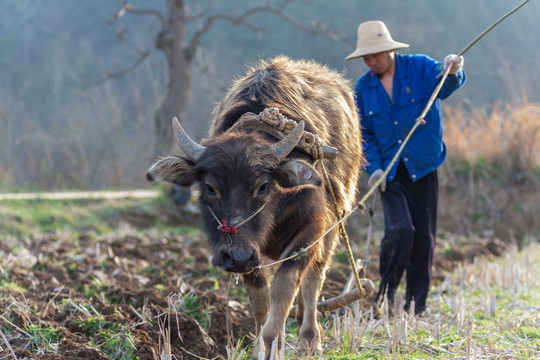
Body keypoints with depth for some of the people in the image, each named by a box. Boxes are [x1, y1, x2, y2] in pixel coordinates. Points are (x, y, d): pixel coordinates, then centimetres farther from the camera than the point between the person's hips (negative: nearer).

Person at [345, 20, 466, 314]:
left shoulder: (420, 68, -4)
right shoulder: (363, 88, 4)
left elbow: (446, 86, -22)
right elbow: (365, 135, 8)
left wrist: (453, 72, -45)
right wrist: (374, 168, -6)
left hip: (423, 166, 0)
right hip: (390, 170, 0)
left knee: (423, 235, 3)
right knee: (399, 228, -18)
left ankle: (416, 303, 16)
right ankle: (386, 290, 2)